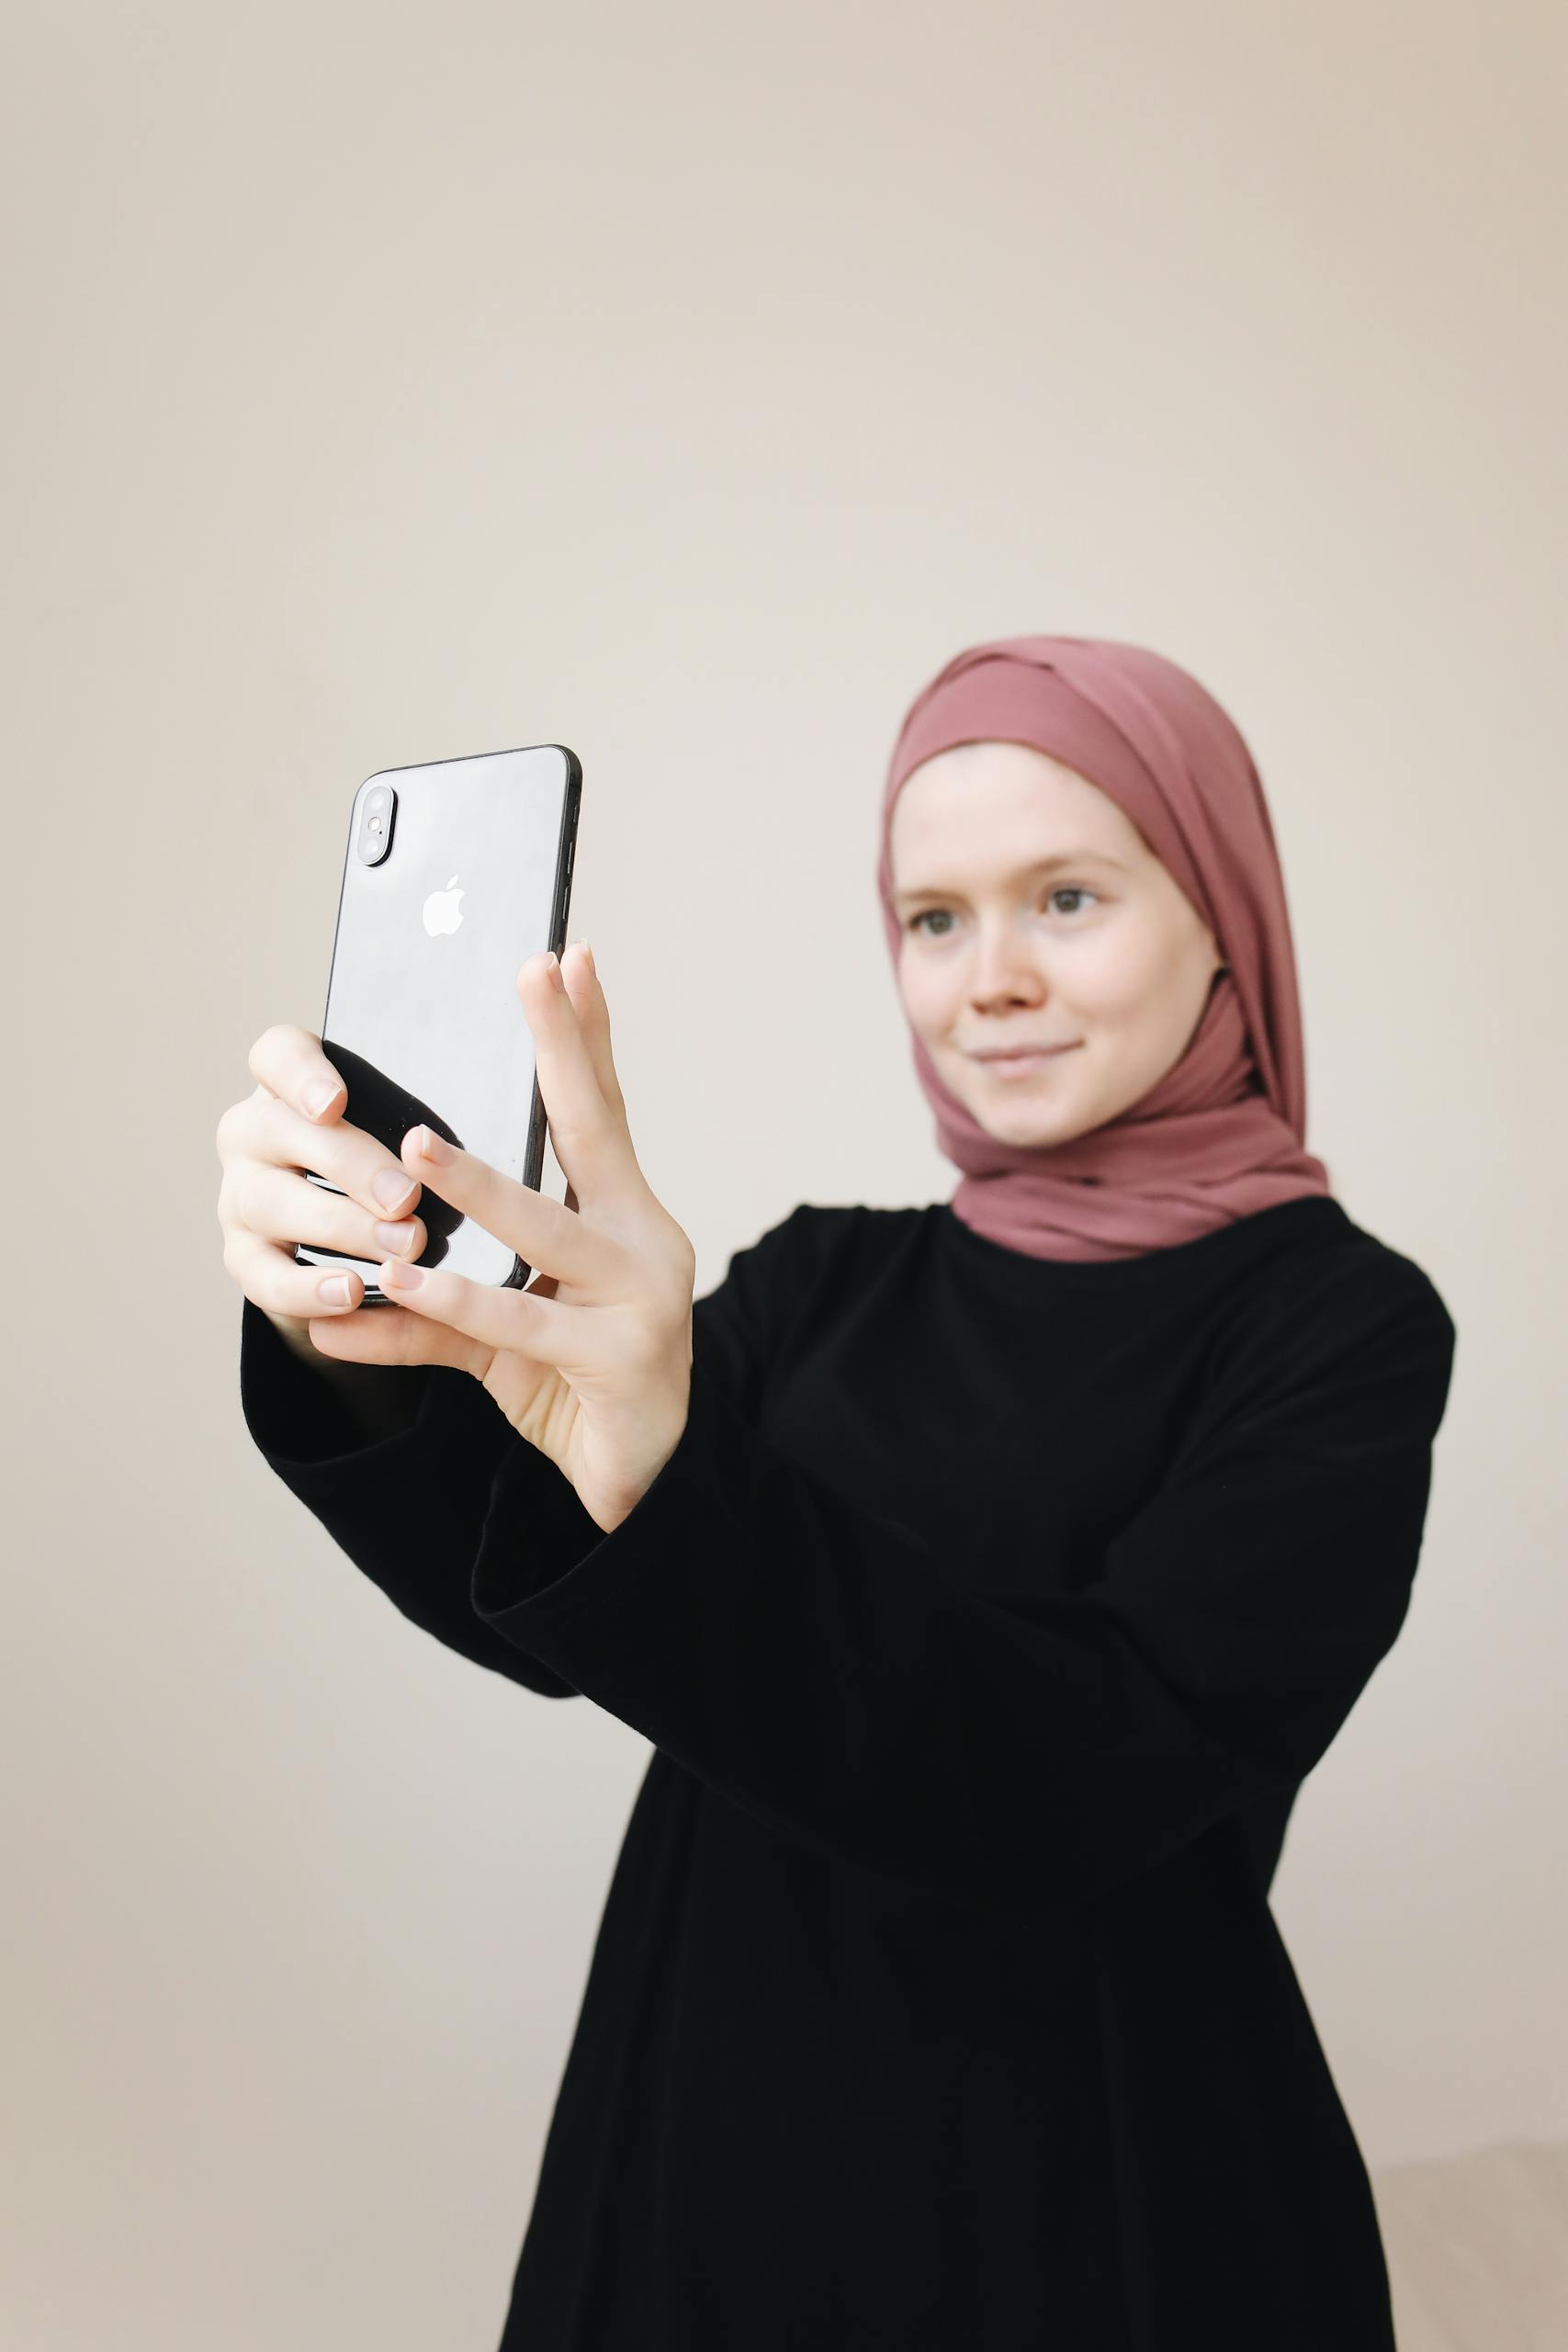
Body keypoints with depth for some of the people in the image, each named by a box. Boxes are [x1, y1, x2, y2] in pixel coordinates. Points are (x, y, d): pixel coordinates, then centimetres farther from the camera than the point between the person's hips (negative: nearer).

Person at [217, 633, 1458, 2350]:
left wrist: (662, 1484, -37)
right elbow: (540, 1614, -11)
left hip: (1101, 2197, -3)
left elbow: (1108, 1772, -24)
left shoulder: (1339, 1323, -12)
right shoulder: (829, 1277, 1)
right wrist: (362, 1352, -30)